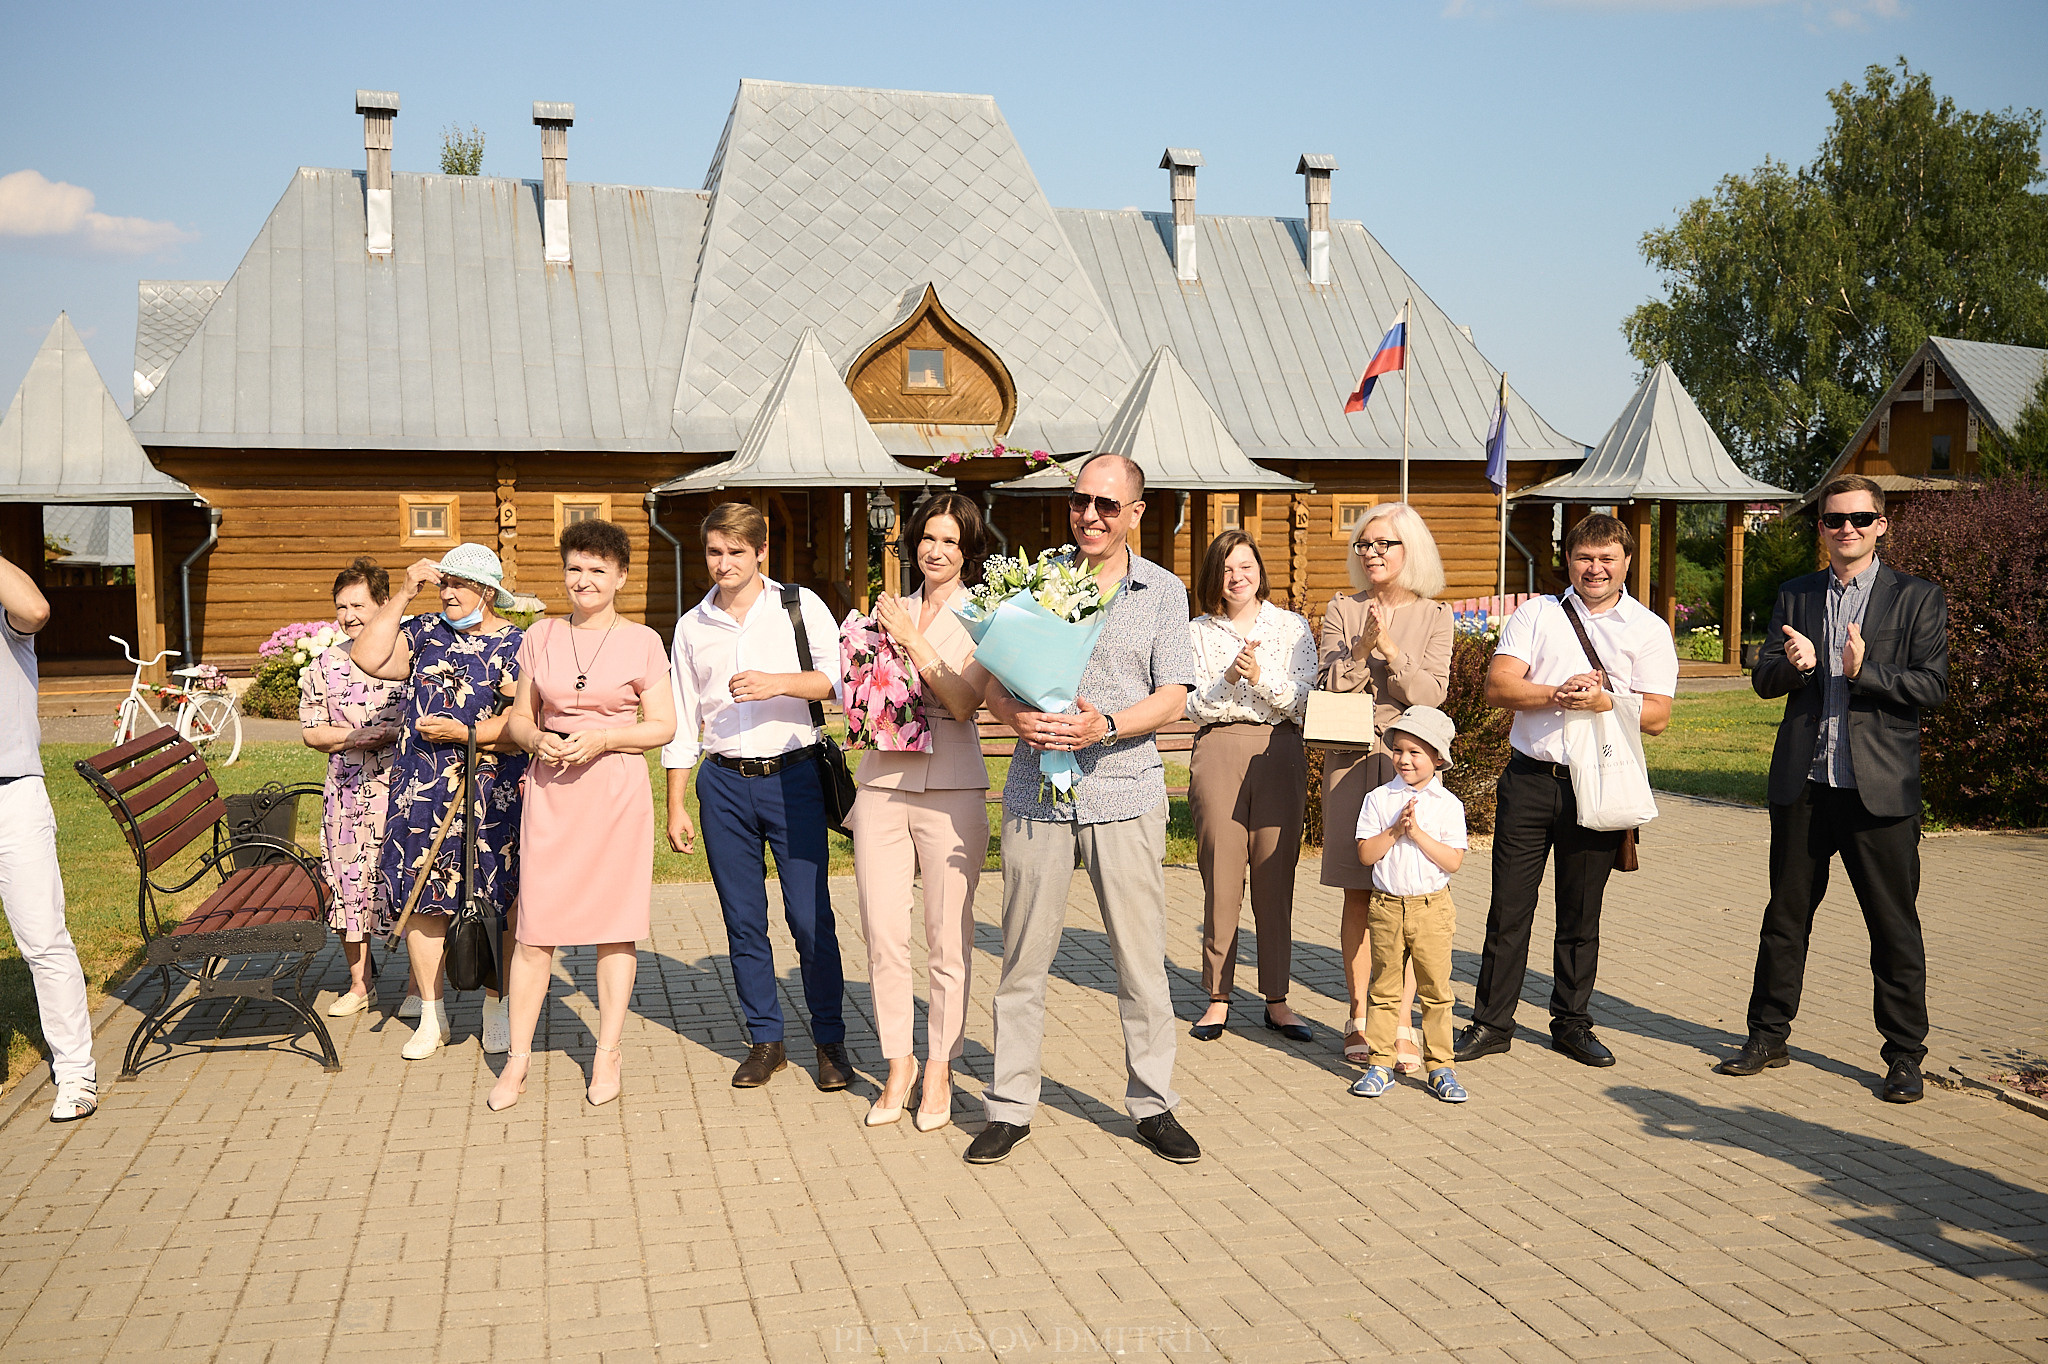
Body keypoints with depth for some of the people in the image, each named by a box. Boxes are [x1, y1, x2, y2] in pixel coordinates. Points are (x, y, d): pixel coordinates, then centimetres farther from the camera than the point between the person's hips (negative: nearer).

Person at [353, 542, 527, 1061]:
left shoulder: (516, 646, -2)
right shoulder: (425, 632, 10)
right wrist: (404, 595, -5)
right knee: (422, 899, 6)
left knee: (494, 901, 2)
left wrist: (462, 733, -17)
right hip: (419, 792, 4)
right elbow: (368, 657, -5)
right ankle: (432, 1015, 18)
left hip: (490, 795, -3)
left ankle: (496, 1008, 18)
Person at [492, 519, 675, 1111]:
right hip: (550, 791, 2)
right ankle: (517, 1062, 10)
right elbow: (518, 717, 15)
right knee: (535, 927, 0)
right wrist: (536, 739, -7)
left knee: (615, 924, 3)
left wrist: (602, 738, -13)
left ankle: (606, 1055, 16)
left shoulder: (642, 642, 1)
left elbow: (663, 727, 0)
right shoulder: (540, 637, 9)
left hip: (618, 791, -2)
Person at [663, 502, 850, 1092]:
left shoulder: (800, 607, 2)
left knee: (810, 915, -4)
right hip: (724, 783, 3)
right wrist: (675, 806, 11)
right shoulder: (691, 627, 11)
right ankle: (765, 1040, 19)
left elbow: (839, 675, -8)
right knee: (743, 919, 7)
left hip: (792, 777, -3)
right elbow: (681, 720, 13)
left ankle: (831, 1041, 9)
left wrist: (779, 682, -23)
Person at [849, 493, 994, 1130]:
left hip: (950, 790, -4)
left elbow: (963, 701, -11)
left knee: (948, 941, 2)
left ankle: (939, 1071, 16)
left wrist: (914, 641, -12)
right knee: (883, 936, 4)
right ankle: (898, 1066, 20)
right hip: (882, 784, 4)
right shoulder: (892, 611, 15)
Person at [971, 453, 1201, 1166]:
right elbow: (994, 683, 7)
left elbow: (1172, 698, 0)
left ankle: (1152, 1104, 17)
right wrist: (1021, 717, -15)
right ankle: (1011, 1105, 14)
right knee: (1023, 954, 4)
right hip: (1036, 787, 1)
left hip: (1126, 790, 0)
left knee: (1142, 956, 3)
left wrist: (1104, 725, -18)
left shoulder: (1163, 590, 6)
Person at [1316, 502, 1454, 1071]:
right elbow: (1327, 686, 1)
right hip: (1351, 761, 1)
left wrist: (1391, 649, -15)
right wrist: (1362, 647, -14)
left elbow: (1430, 694, -4)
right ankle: (1360, 1019, 12)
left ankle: (1402, 1024, 2)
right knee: (1358, 895, 4)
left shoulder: (1435, 617, 7)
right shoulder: (1341, 610, 9)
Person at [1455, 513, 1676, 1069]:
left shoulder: (1649, 629, 7)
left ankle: (1572, 1023, 23)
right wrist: (1557, 694, -18)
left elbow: (1657, 715, -1)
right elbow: (1498, 686, -3)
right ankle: (1491, 1023, 12)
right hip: (1530, 778, 0)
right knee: (1509, 907, 2)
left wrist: (1603, 701, -18)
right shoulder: (1536, 614, 8)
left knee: (1581, 914, 9)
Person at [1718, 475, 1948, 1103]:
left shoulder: (1918, 598, 1)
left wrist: (1864, 671, -22)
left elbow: (1933, 685, -6)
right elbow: (1763, 679, 7)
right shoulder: (1795, 595, 11)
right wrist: (1794, 664, -15)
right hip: (1804, 785, 3)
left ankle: (1905, 1056, 17)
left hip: (1880, 788, -3)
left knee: (1895, 927, 4)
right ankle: (1768, 1036, 25)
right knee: (1785, 916, 12)